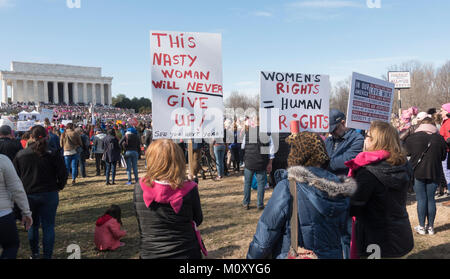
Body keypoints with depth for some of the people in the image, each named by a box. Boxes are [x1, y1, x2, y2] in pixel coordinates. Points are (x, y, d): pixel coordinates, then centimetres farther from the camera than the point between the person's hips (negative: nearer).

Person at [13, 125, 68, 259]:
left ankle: (34, 253, 30)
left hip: (28, 195, 2)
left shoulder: (20, 155, -2)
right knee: (48, 226, 5)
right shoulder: (53, 154, -9)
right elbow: (63, 174, -7)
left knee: (33, 225, 18)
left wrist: (23, 190, 18)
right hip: (49, 195, -2)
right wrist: (59, 187, 10)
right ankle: (47, 255, 8)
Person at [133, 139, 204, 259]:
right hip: (185, 253, -2)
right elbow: (198, 221, -2)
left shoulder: (139, 189, -13)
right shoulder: (189, 190, -18)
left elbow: (141, 225, 0)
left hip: (149, 253, 2)